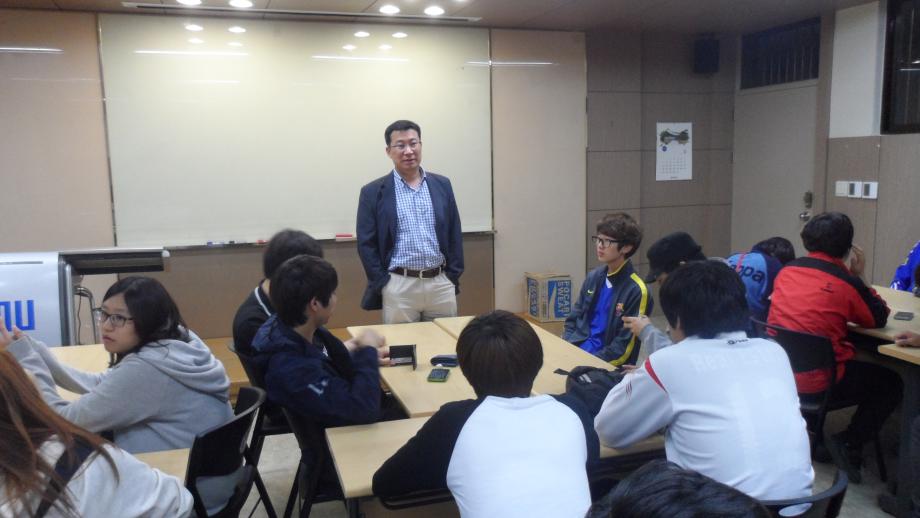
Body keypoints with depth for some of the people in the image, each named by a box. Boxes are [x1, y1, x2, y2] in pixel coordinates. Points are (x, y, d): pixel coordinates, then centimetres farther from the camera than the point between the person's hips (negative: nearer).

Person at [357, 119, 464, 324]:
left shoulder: (442, 185, 7)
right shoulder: (373, 192, -2)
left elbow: (454, 234, 9)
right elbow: (366, 244, -2)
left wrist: (453, 277, 4)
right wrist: (382, 284, -7)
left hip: (441, 284, 3)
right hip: (399, 286, -3)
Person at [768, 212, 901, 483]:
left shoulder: (786, 270, 3)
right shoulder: (846, 281, -12)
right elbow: (879, 320, 4)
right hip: (818, 382, -6)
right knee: (891, 383, 16)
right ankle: (849, 443, 5)